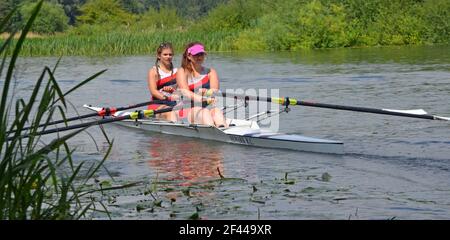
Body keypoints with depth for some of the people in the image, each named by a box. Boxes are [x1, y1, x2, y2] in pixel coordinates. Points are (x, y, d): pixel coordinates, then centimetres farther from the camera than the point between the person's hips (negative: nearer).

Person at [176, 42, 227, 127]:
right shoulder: (182, 72, 7)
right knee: (204, 112, -34)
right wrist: (202, 99, -31)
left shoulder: (211, 72, 16)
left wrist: (207, 92, -27)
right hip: (188, 110, -3)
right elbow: (185, 92, -12)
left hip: (208, 108, 3)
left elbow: (215, 91, -2)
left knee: (217, 111, -31)